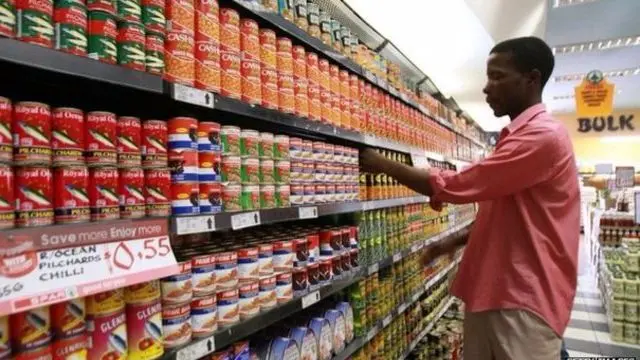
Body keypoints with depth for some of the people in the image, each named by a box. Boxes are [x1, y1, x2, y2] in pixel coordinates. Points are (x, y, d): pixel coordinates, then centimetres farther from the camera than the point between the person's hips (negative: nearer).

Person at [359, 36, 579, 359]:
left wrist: (384, 165, -11)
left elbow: (457, 185, -21)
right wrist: (457, 242, 13)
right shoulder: (518, 137, 16)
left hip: (524, 299, -9)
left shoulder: (543, 135, -17)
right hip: (491, 290, 9)